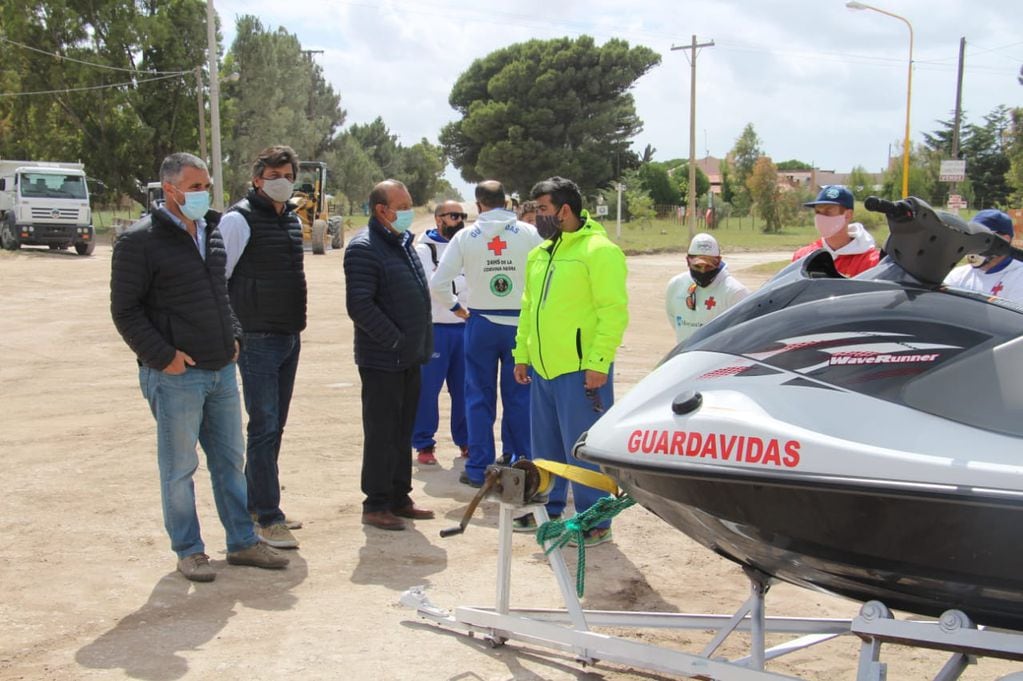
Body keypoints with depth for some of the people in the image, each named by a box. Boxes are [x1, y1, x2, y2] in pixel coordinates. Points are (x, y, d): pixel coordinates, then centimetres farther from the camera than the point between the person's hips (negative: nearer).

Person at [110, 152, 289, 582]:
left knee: (230, 460, 14)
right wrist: (163, 356, -16)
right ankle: (188, 551, 17)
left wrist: (233, 337, 12)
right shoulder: (141, 240, -10)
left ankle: (242, 542, 24)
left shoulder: (211, 233, 12)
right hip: (176, 375, -7)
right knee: (179, 468, 4)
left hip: (221, 370, 7)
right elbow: (125, 311, -10)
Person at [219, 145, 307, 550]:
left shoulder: (293, 219, 13)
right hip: (257, 339, -8)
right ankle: (268, 519, -2)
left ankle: (256, 503, 25)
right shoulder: (239, 219, -10)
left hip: (290, 337, 8)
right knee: (264, 427, -7)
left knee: (273, 427, 13)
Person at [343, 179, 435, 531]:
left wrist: (421, 344, 14)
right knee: (381, 433, -2)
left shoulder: (404, 243, 15)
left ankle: (399, 498, 25)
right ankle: (375, 505, 8)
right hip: (382, 360, -9)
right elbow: (360, 305, -23)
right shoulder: (364, 248, -15)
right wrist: (396, 341, -20)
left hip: (409, 358, 9)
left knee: (402, 432, 15)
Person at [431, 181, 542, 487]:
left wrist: (456, 307, 9)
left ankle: (478, 469, 11)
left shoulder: (465, 236, -3)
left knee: (479, 398, 8)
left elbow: (437, 283, -6)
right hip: (521, 323, 0)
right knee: (519, 397, 8)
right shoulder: (528, 233, -4)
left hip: (481, 323, 0)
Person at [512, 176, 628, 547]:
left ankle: (596, 523, 9)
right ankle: (549, 509, 32)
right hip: (543, 368, 8)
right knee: (546, 447, 18)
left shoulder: (598, 251, -12)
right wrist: (522, 354, 16)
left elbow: (614, 312, -17)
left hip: (580, 371, -8)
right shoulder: (540, 254, 14)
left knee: (583, 449, -2)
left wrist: (598, 363, -21)